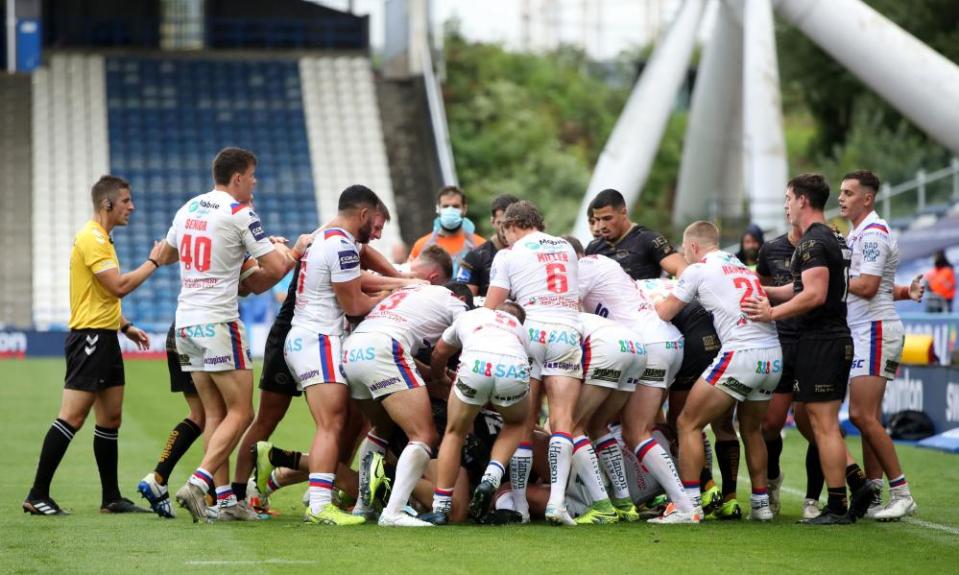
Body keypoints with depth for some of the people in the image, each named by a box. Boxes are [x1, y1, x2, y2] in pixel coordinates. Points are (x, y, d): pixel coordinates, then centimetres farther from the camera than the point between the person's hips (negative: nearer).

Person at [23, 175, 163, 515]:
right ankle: (37, 496, -11)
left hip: (104, 337, 11)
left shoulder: (101, 238, 19)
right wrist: (153, 262, -10)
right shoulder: (91, 238, -14)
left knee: (110, 418, 11)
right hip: (90, 337, -11)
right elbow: (119, 286, -21)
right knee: (73, 417, -12)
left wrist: (126, 326, 23)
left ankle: (111, 498, 15)